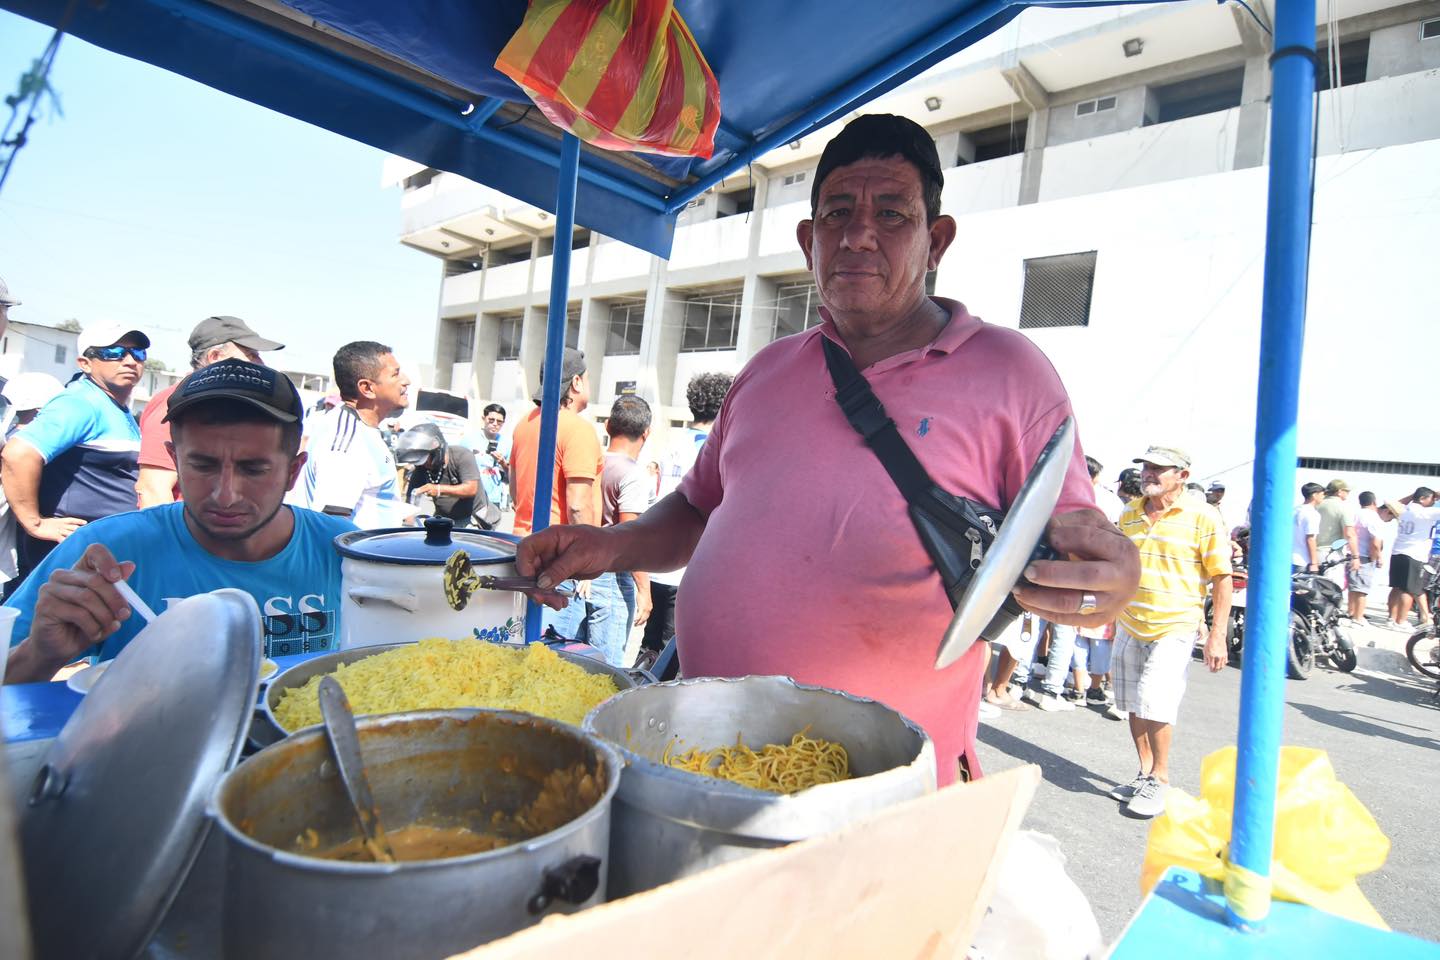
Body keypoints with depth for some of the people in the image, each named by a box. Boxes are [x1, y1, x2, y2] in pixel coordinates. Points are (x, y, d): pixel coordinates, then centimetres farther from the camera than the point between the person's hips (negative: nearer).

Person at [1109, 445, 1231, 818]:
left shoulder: (1202, 517, -7)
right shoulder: (1129, 514, 8)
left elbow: (1221, 578, -6)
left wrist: (1217, 635, -10)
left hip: (1175, 627, -5)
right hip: (1129, 625, 6)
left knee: (1155, 701, -13)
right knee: (1134, 704, 11)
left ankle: (1160, 780, 6)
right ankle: (1145, 774, 27)